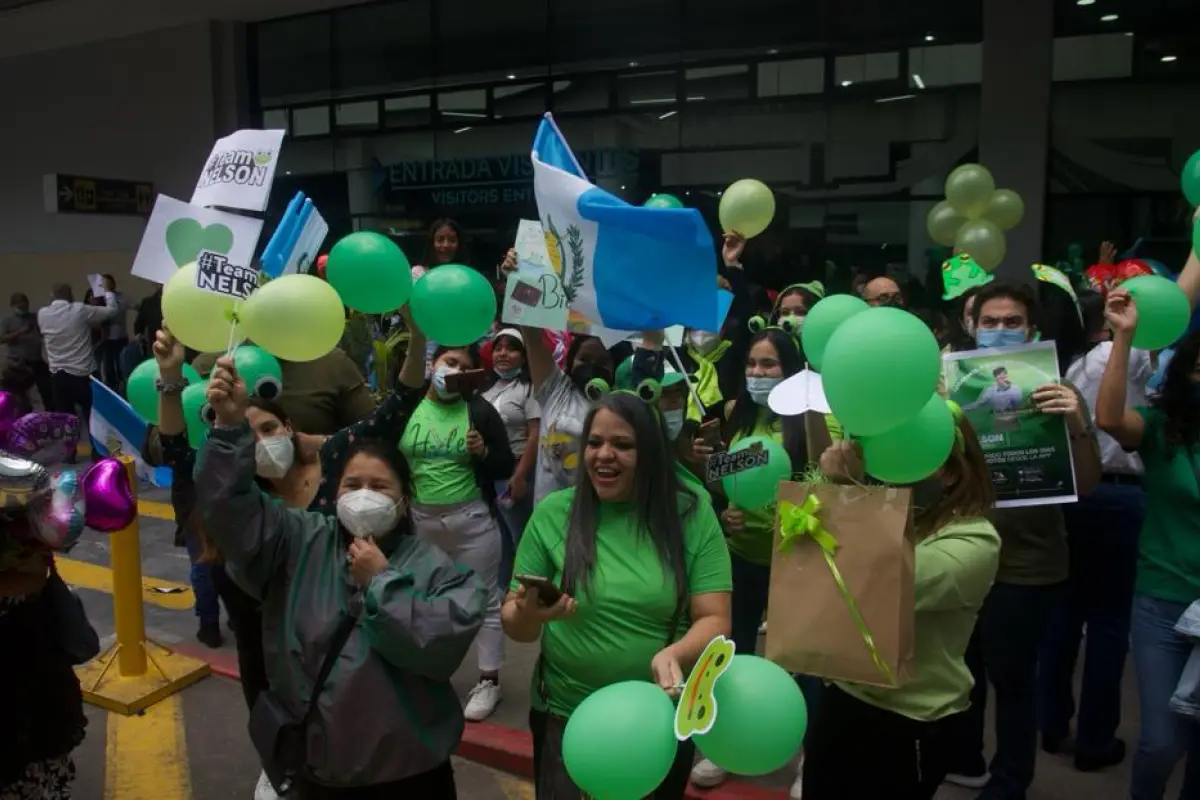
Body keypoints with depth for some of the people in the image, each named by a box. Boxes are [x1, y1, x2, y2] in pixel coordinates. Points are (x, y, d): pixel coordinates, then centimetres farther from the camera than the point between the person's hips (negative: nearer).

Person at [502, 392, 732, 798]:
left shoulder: (692, 515, -9)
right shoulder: (553, 513, -7)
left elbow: (715, 620, -9)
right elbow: (513, 625, -3)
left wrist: (675, 654, -30)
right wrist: (529, 614, -26)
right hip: (565, 718, 0)